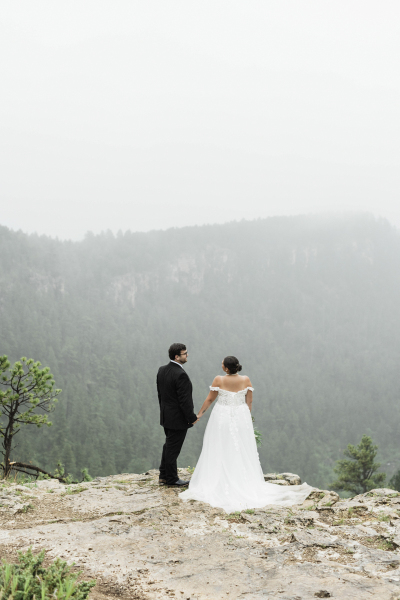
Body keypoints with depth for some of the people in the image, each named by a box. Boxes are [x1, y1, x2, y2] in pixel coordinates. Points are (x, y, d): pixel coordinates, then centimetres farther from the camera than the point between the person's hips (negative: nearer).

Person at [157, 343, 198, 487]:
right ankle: (171, 478, 15)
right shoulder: (181, 375, -25)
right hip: (178, 418, -9)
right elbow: (184, 400, -23)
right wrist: (192, 418, -14)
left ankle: (163, 475, 28)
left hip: (165, 415, 9)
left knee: (168, 445, 20)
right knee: (173, 448, 3)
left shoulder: (162, 370, 2)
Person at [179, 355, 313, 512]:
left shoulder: (219, 380, -12)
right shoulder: (246, 380, -5)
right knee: (242, 452, 11)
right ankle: (247, 483, 15)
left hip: (222, 417, -2)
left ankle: (219, 484, 9)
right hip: (241, 417, 2)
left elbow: (209, 399, -4)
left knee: (221, 452, 6)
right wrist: (246, 416, 13)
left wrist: (200, 413, 9)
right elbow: (249, 401, 0)